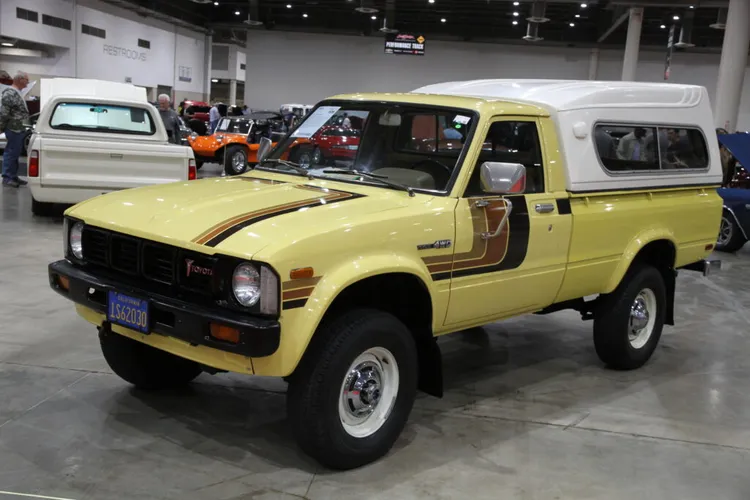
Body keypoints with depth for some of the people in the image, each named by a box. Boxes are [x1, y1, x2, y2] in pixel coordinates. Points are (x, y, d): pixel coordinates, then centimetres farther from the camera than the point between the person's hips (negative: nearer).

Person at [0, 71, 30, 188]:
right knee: (11, 153, -5)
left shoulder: (16, 93, 16)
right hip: (14, 129, -10)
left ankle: (13, 177, 22)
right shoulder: (10, 93, -16)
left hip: (17, 129, 10)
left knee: (14, 153, 14)